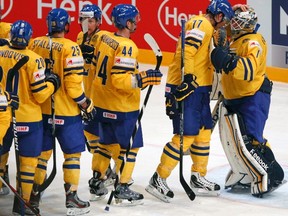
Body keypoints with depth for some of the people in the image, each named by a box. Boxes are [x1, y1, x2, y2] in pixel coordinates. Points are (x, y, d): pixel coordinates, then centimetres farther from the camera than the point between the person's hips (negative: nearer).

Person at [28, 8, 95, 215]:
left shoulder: (34, 44, 0)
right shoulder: (70, 48, -16)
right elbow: (73, 83, -18)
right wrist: (86, 104, -3)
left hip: (40, 109, 5)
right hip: (66, 112, -5)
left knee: (41, 151, 17)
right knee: (72, 152, 7)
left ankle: (34, 194, 23)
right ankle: (71, 198, 7)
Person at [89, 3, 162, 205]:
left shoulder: (103, 38, 2)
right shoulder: (126, 47, -22)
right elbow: (120, 80, -28)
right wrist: (144, 78, -21)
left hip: (102, 103, 8)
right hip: (122, 107, -8)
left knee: (108, 142, 23)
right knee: (130, 146, 5)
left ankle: (97, 180, 31)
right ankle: (122, 189, 9)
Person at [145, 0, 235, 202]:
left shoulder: (207, 28, 22)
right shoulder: (202, 24, -11)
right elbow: (186, 51, -26)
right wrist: (188, 78, -32)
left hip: (197, 88, 11)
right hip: (187, 88, -11)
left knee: (204, 131, 16)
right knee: (186, 136, -11)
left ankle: (198, 178, 27)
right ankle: (158, 180, -5)